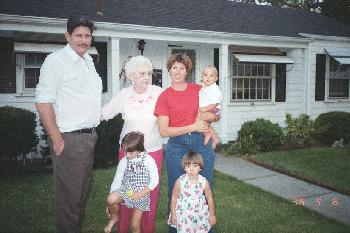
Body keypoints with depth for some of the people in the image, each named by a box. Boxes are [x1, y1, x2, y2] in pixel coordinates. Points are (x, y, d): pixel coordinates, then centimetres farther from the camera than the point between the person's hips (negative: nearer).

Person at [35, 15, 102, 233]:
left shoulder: (88, 60, 15)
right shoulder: (56, 60, -10)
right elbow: (43, 102, -15)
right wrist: (57, 140, -18)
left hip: (89, 136, 8)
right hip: (69, 139, -8)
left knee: (84, 190, 17)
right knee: (69, 193, 0)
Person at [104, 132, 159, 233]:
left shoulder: (148, 160, -13)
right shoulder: (123, 162, -4)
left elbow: (155, 180, -11)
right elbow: (117, 181, 1)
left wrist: (142, 194, -21)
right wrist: (110, 204, 2)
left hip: (141, 194, -2)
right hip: (125, 190, 2)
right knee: (111, 199, -28)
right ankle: (114, 217, 4)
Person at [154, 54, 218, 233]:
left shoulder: (198, 89, 7)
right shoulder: (164, 96, 0)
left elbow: (216, 115, 18)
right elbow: (163, 131, -7)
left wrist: (209, 116, -6)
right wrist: (193, 127, -12)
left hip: (201, 143, 2)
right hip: (177, 146, -2)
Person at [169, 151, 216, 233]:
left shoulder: (204, 182, -15)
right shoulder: (180, 181, -17)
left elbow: (209, 198, -2)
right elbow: (174, 197, -6)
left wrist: (212, 215, 6)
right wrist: (173, 214, 0)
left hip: (199, 215, 1)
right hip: (183, 215, -1)